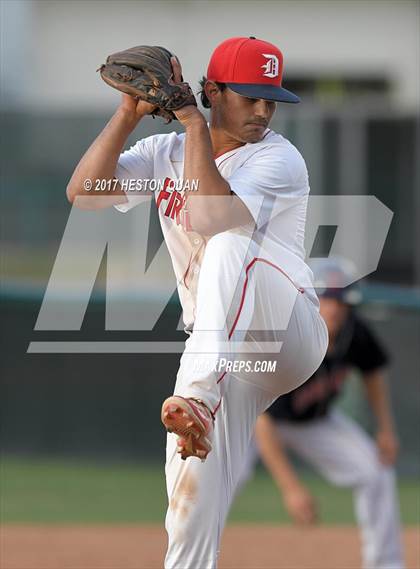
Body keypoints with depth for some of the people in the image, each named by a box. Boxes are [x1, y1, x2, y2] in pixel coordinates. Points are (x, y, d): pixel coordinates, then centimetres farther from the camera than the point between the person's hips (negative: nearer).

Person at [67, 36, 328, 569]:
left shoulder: (279, 161, -6)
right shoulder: (166, 153, 11)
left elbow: (212, 217, -23)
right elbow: (83, 192, -3)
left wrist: (190, 118, -19)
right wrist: (130, 112, -11)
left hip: (289, 335, -5)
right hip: (217, 352, 5)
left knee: (231, 243, -35)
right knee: (192, 501, -5)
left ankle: (199, 400, -52)